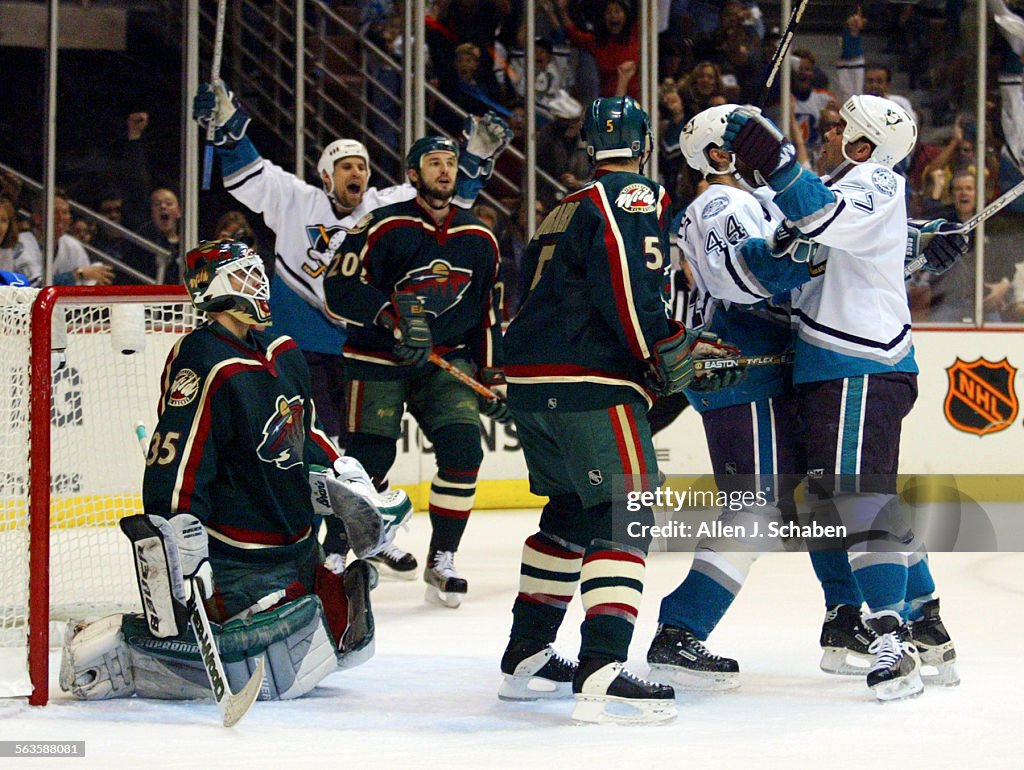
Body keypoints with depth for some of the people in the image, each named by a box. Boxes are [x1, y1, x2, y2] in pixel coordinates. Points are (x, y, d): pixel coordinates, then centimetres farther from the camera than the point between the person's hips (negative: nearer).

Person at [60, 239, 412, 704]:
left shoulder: (283, 355, 9)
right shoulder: (203, 367, -21)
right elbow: (172, 473, -25)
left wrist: (348, 488, 18)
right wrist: (181, 569, -28)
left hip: (295, 545, 9)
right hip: (236, 557, -9)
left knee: (347, 639, 12)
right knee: (277, 674, -18)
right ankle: (111, 652, -12)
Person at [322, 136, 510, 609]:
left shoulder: (478, 240, 7)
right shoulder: (382, 227, -10)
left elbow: (488, 315, 15)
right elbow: (340, 290, -16)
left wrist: (493, 381, 12)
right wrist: (395, 318, -27)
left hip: (447, 361, 4)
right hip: (378, 360, -4)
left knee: (463, 449, -12)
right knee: (369, 460, -8)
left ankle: (441, 560, 2)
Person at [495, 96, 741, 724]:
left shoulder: (566, 208, 23)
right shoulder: (637, 198, -4)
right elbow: (626, 283, -19)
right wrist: (670, 351, -12)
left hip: (530, 381, 9)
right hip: (590, 384, -9)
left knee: (571, 511, 21)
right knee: (625, 513, -11)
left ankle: (526, 659, 26)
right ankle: (601, 674, -22)